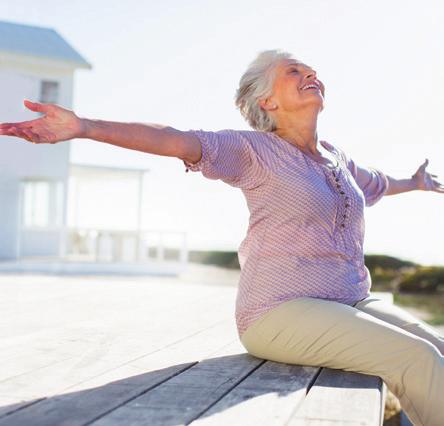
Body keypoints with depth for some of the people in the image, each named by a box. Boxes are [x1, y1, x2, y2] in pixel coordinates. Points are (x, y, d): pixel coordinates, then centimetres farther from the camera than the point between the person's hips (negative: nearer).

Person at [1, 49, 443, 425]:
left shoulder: (335, 156, 16)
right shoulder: (256, 150, -4)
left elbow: (376, 182, 39)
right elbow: (176, 140, -18)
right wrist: (84, 127, -30)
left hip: (354, 302, 8)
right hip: (282, 310, -8)